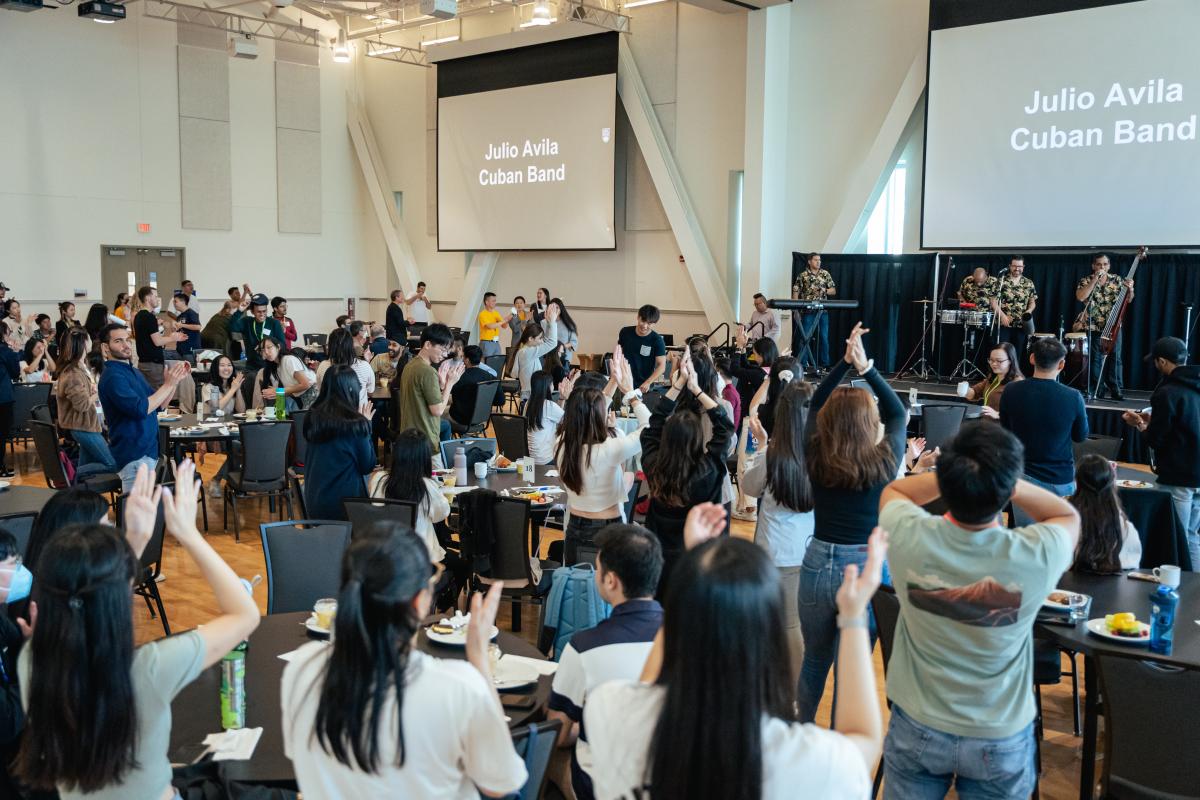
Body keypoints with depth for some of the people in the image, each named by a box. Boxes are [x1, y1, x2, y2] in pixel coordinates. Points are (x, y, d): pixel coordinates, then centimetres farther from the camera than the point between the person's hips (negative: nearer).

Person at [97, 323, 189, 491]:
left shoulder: (132, 371, 14)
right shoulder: (112, 376, -15)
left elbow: (159, 405, 15)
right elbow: (141, 409, -25)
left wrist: (174, 380, 0)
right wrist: (168, 384, -19)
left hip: (147, 451, 10)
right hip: (134, 455, -10)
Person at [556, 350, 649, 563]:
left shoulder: (561, 445, -9)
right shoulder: (608, 450, -26)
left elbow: (587, 414, 9)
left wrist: (613, 382, 9)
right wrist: (630, 393, -7)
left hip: (575, 530, 5)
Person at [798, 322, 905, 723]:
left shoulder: (816, 459, -7)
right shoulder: (884, 463, -10)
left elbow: (815, 403, 10)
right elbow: (898, 413, 8)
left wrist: (845, 362, 4)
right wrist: (867, 367, 0)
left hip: (819, 564, 2)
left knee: (814, 661, 21)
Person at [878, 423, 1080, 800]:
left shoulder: (910, 537, -25)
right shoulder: (1035, 556, -27)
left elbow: (893, 490, 1)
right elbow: (1070, 517, -1)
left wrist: (956, 476, -11)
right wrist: (1005, 482, -15)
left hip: (917, 728, 0)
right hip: (1002, 740, 0)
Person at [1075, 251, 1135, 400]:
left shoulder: (1117, 280, 5)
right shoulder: (1086, 281, -1)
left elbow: (1127, 300, 6)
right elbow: (1080, 297, -20)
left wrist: (1130, 289, -16)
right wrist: (1095, 280, -19)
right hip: (1094, 327, -1)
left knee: (1115, 357, -1)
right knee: (1096, 359, 1)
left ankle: (1116, 390, 3)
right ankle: (1098, 390, 8)